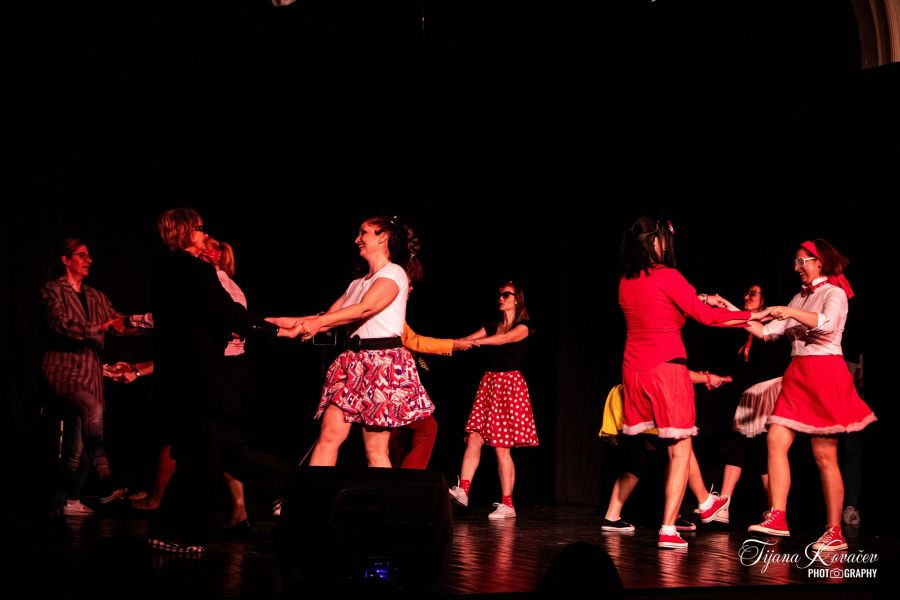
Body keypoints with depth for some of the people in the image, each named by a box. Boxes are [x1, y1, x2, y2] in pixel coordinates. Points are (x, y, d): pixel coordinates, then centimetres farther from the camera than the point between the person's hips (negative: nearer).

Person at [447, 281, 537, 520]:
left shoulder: (523, 326, -1)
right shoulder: (493, 325, 17)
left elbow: (504, 339, -20)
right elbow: (469, 339, 5)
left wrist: (476, 341, -32)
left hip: (510, 384, -6)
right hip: (489, 382, 6)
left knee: (501, 447, -7)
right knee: (474, 438, -9)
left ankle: (507, 504, -3)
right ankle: (463, 490, -15)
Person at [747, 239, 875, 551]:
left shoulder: (834, 293, -2)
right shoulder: (800, 298, 19)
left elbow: (827, 324, -23)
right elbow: (767, 331, 14)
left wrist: (788, 312, -27)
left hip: (825, 374, -7)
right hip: (798, 374, 7)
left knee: (824, 456, -6)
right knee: (776, 440, -9)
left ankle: (834, 532, 0)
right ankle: (777, 518, -10)